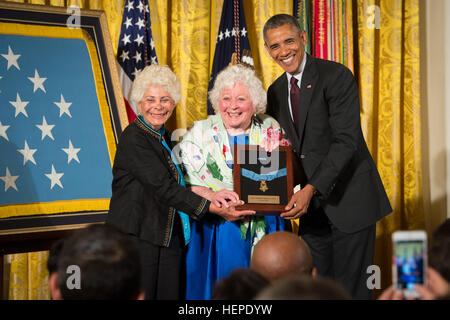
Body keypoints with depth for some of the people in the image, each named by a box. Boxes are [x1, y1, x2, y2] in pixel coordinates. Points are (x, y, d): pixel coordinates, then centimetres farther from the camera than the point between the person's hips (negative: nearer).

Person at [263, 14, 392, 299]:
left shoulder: (337, 76, -11)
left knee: (350, 287, -3)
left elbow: (346, 141, -18)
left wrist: (311, 189, -27)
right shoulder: (275, 92, 11)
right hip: (311, 205, 6)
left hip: (349, 200, -6)